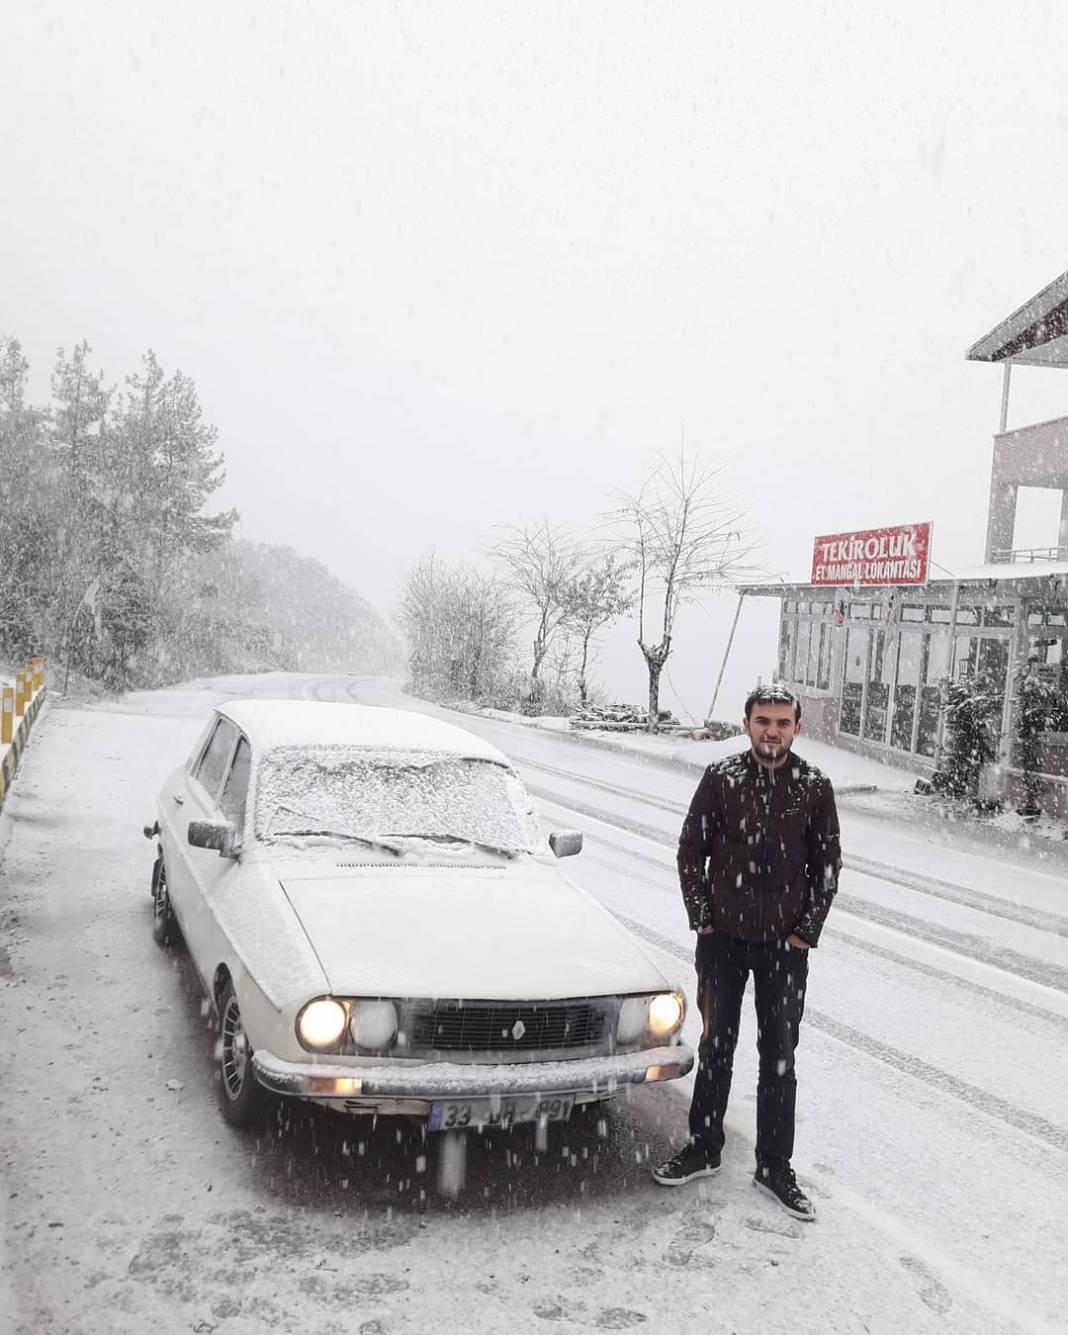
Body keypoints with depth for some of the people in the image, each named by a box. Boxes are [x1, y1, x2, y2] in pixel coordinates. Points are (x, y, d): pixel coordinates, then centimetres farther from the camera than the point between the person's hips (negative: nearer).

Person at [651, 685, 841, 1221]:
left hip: (786, 945, 0)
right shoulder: (720, 778, -5)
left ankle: (774, 1167, 20)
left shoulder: (814, 786, -4)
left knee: (779, 1057, 8)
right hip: (723, 939, 0)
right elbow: (690, 851, 2)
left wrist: (806, 931, -2)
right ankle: (703, 1150, 27)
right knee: (716, 1047, 13)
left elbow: (827, 865, 3)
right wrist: (701, 919, -2)